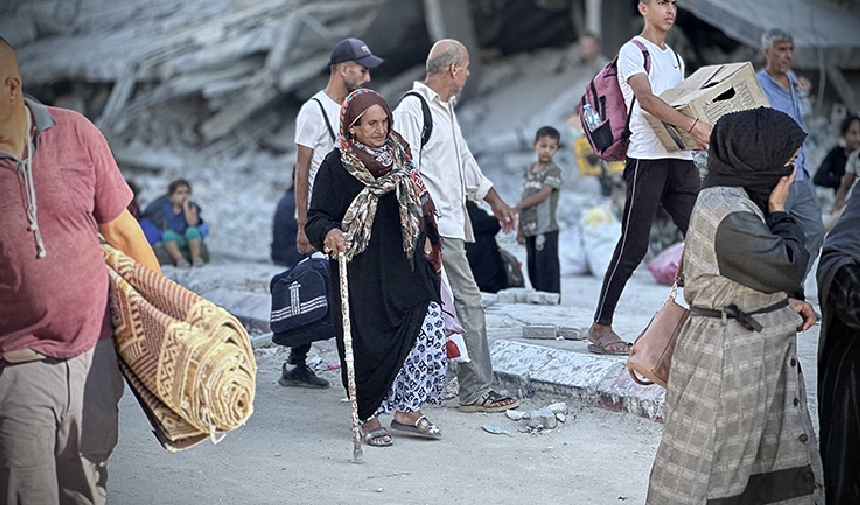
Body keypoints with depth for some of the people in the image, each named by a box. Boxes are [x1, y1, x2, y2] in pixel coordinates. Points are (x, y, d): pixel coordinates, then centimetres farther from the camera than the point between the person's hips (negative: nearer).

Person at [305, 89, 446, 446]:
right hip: (362, 272, -5)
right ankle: (369, 418, 16)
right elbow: (317, 217, -7)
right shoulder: (336, 166, -4)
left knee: (430, 331, -8)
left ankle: (406, 412, 4)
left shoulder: (400, 156, 13)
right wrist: (329, 234, -28)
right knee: (370, 344, -3)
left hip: (405, 266, 5)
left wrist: (426, 238, 14)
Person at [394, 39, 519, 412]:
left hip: (449, 224, 10)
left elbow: (463, 159, 31)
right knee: (468, 302, -9)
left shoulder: (445, 108, 20)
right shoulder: (412, 109, -12)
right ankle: (477, 391, -4)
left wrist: (494, 200, 32)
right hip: (435, 227, -10)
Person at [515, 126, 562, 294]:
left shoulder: (553, 170, -5)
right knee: (533, 269, 10)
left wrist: (516, 207, -15)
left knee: (547, 268, -7)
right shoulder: (529, 171, 16)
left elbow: (543, 195, -15)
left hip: (546, 229, -7)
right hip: (530, 229, 7)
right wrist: (520, 228, 15)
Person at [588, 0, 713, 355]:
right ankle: (600, 327, 1)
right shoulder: (632, 52, -1)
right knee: (633, 246, -8)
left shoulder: (675, 58, 24)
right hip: (647, 159, -7)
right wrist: (693, 125, -29)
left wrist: (702, 135, 2)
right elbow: (646, 100, -17)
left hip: (680, 159, 7)